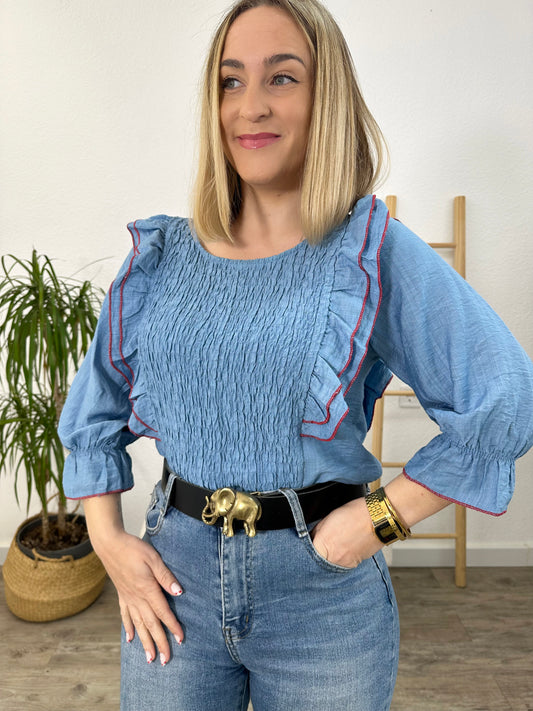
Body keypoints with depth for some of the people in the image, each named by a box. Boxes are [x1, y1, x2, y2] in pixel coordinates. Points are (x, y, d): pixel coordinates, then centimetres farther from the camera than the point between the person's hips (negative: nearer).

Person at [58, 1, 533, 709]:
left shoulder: (377, 252, -10)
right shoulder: (162, 255, 0)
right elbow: (93, 414, 8)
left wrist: (383, 516, -14)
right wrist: (108, 540, 1)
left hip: (324, 595, -2)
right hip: (176, 576, 3)